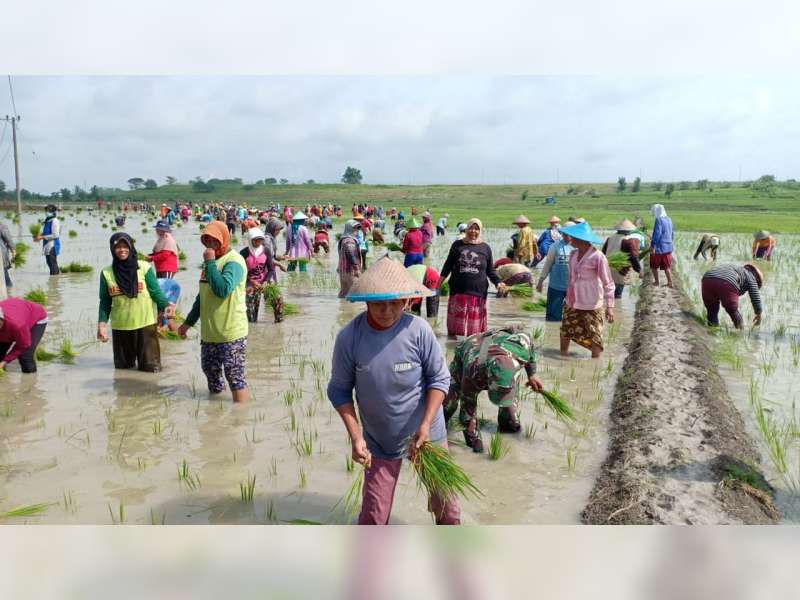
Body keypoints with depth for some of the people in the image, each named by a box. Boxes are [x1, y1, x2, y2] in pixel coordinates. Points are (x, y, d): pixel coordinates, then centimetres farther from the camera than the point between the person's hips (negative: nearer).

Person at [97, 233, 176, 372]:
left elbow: (156, 292, -7)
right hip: (120, 327, 2)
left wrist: (166, 305, -27)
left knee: (151, 367, 0)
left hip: (145, 324, -2)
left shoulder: (144, 268, -5)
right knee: (122, 367, 14)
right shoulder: (107, 273, 2)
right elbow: (105, 302, 6)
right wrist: (102, 323, -6)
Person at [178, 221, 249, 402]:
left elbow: (222, 289, -29)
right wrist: (188, 322, 23)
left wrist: (210, 262, -21)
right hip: (209, 332, 9)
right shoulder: (211, 261, 13)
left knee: (235, 376, -7)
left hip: (231, 333, -8)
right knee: (210, 371, 16)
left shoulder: (233, 261, -13)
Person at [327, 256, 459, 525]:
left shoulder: (418, 330, -19)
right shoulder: (349, 338, -17)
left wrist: (426, 425, -18)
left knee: (445, 503, 15)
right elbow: (339, 390, -6)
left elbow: (439, 378, -9)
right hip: (379, 441, 0)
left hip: (425, 433, 0)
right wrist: (355, 436, -14)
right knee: (373, 515, 5)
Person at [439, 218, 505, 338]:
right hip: (458, 290, 0)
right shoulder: (457, 245, 6)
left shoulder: (485, 248, 6)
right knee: (456, 319, 4)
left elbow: (491, 271, 8)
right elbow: (448, 265, 10)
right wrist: (440, 281, 0)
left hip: (477, 291, 0)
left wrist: (498, 282, -7)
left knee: (475, 321, 3)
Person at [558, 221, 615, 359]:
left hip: (591, 306, -7)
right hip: (572, 304, 7)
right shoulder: (573, 255, 5)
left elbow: (608, 283, -15)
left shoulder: (597, 257, -16)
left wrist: (610, 306, -20)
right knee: (565, 333, 15)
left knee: (594, 338, 0)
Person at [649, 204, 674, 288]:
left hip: (659, 247, -7)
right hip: (668, 247, 7)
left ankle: (656, 282, 17)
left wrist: (653, 246, -20)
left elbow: (656, 234, -20)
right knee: (667, 266, 10)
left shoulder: (659, 220, -15)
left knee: (654, 266, 11)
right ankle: (670, 282, 7)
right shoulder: (669, 220, 10)